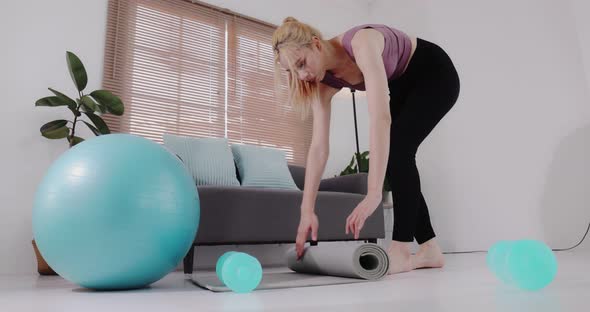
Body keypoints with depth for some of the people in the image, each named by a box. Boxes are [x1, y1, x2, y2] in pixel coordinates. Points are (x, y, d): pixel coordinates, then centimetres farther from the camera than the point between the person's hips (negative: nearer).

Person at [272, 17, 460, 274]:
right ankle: (429, 249, 7)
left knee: (397, 148, -23)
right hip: (404, 85, 7)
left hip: (436, 74, -7)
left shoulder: (361, 43, -38)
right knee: (390, 158, -2)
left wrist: (374, 194, -53)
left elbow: (380, 119, -48)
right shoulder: (324, 81, -16)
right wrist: (307, 210, -23)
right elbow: (319, 146, -19)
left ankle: (401, 251, -18)